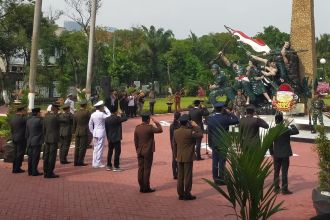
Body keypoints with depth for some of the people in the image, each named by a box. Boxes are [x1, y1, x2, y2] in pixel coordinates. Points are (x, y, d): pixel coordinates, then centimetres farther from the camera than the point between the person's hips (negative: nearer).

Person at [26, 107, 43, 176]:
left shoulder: (28, 120, 9)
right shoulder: (39, 120, -15)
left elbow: (27, 132, 13)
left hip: (30, 141, 7)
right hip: (37, 141, -7)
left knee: (30, 156, 11)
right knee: (36, 157, -3)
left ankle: (30, 171, 15)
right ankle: (34, 171, -2)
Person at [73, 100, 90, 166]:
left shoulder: (76, 113, 7)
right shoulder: (86, 112, -11)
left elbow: (74, 124, 11)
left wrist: (74, 132, 18)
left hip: (77, 132, 6)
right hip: (84, 132, -6)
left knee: (77, 147, 10)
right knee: (83, 147, -1)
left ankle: (76, 161, 12)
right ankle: (80, 161, -1)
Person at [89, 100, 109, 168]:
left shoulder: (93, 115, 6)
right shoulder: (102, 114, -14)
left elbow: (90, 124, 11)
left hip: (95, 133, 7)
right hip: (101, 133, -7)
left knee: (95, 148, 13)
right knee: (100, 148, -1)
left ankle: (94, 163, 17)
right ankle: (98, 163, 1)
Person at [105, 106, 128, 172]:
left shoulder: (107, 119, 4)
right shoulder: (117, 118, -17)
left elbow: (106, 129, 9)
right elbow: (125, 118, -13)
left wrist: (108, 138, 17)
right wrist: (121, 114, 3)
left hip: (110, 139, 7)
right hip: (117, 139, -7)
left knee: (110, 152, 14)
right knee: (117, 152, -1)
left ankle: (109, 166, 20)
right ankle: (116, 167, -1)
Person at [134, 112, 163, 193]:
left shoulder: (137, 128, 3)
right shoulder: (149, 127, -16)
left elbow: (135, 140, 7)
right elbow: (160, 130, -8)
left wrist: (137, 150, 16)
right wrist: (156, 122, 4)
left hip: (140, 152, 6)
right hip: (148, 152, -6)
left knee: (141, 169, 10)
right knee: (147, 169, 0)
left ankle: (141, 187, 16)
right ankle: (146, 188, 4)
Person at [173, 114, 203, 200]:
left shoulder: (176, 132, 4)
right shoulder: (189, 132, -16)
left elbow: (174, 145, 10)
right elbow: (200, 135, -10)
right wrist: (196, 126, -1)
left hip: (179, 158, 6)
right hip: (188, 157, -6)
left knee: (180, 176, 10)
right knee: (188, 176, 1)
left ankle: (181, 194, 14)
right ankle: (187, 194, 4)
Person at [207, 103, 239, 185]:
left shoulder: (210, 118, -1)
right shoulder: (224, 118, -16)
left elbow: (209, 131, 4)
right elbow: (236, 120, -11)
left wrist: (210, 143, 11)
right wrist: (229, 113, -2)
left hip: (214, 143, 5)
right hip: (223, 143, -5)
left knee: (215, 160, 10)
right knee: (222, 161, 2)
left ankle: (215, 178, 17)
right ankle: (221, 179, 5)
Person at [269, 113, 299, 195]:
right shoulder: (286, 130, -13)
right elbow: (296, 131, -4)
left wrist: (272, 153, 7)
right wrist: (292, 126, 13)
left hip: (276, 154, 2)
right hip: (285, 154, -2)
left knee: (276, 172, 12)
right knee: (284, 172, 2)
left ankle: (276, 188, 18)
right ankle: (284, 189, 4)